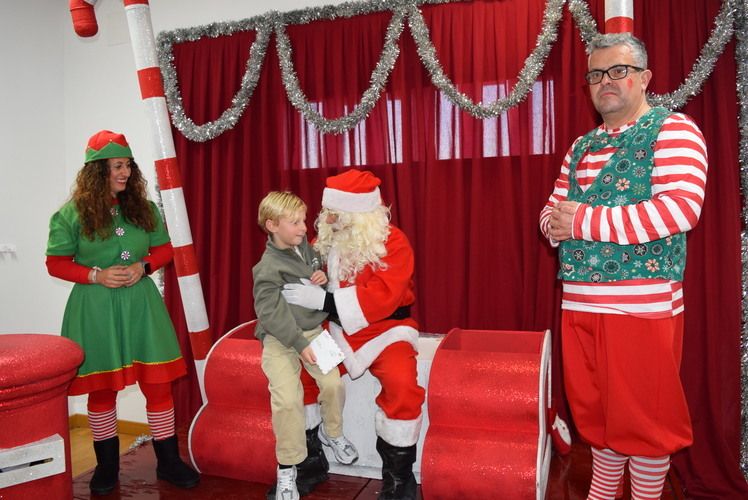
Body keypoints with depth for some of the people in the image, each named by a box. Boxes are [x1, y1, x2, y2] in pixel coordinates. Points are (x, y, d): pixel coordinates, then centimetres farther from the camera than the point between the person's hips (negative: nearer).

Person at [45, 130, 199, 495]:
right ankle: (107, 465, 29)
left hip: (140, 304, 2)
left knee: (158, 382, 2)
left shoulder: (144, 208, 5)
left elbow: (164, 249, 10)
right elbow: (56, 263, 0)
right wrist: (96, 275, -15)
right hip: (95, 308, -2)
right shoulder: (72, 214, -4)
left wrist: (142, 267, -9)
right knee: (102, 388, 10)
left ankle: (168, 461, 18)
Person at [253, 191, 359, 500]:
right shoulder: (268, 269, -18)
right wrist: (300, 345, -24)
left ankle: (330, 432, 25)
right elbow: (272, 315, -21)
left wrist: (324, 278, -3)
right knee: (288, 399, -18)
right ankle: (287, 467, 3)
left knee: (334, 382, -8)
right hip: (280, 339, -6)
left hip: (313, 330, 6)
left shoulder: (306, 247, 3)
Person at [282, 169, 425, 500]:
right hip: (337, 329, 5)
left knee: (402, 386, -28)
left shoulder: (392, 242, -15)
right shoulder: (327, 239, 2)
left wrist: (323, 299, -31)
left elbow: (382, 296, -26)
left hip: (384, 329, -5)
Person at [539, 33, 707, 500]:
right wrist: (554, 222, -6)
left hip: (642, 305, -6)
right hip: (579, 303, 7)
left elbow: (681, 208, -19)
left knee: (642, 417, 6)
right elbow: (553, 207, 19)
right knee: (595, 410, 17)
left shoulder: (672, 129, -4)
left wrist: (584, 221, -18)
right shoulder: (582, 146, 17)